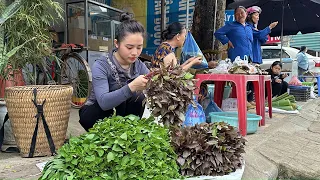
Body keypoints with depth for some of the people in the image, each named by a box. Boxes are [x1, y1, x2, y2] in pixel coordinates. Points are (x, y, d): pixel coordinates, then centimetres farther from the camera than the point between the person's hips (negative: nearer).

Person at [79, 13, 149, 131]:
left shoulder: (139, 66, -7)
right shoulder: (100, 66, -22)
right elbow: (104, 102, -36)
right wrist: (131, 87, -49)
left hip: (120, 113, 5)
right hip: (93, 115, -4)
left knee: (139, 97, -24)